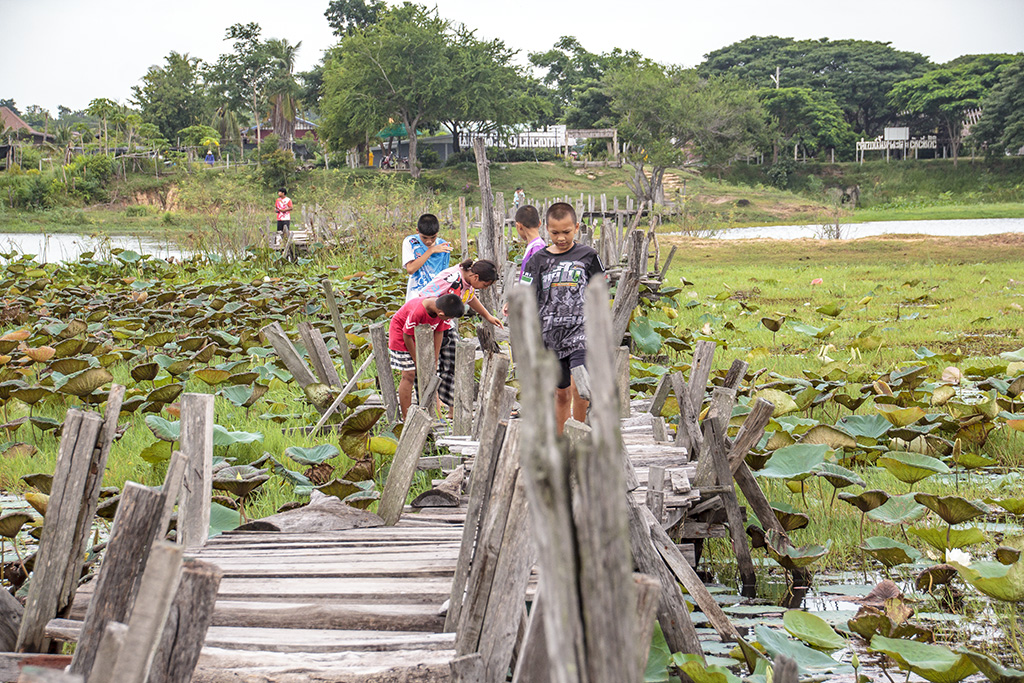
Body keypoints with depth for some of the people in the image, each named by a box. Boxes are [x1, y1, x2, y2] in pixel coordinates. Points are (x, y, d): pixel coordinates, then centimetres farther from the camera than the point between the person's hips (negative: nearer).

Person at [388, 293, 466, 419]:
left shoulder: (441, 307, -20)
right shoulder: (417, 311, -40)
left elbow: (439, 332, -6)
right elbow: (407, 337, -26)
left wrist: (435, 360, -4)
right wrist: (417, 361, -15)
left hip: (421, 335, 7)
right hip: (400, 333, -7)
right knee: (409, 375, -8)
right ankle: (406, 418, -2)